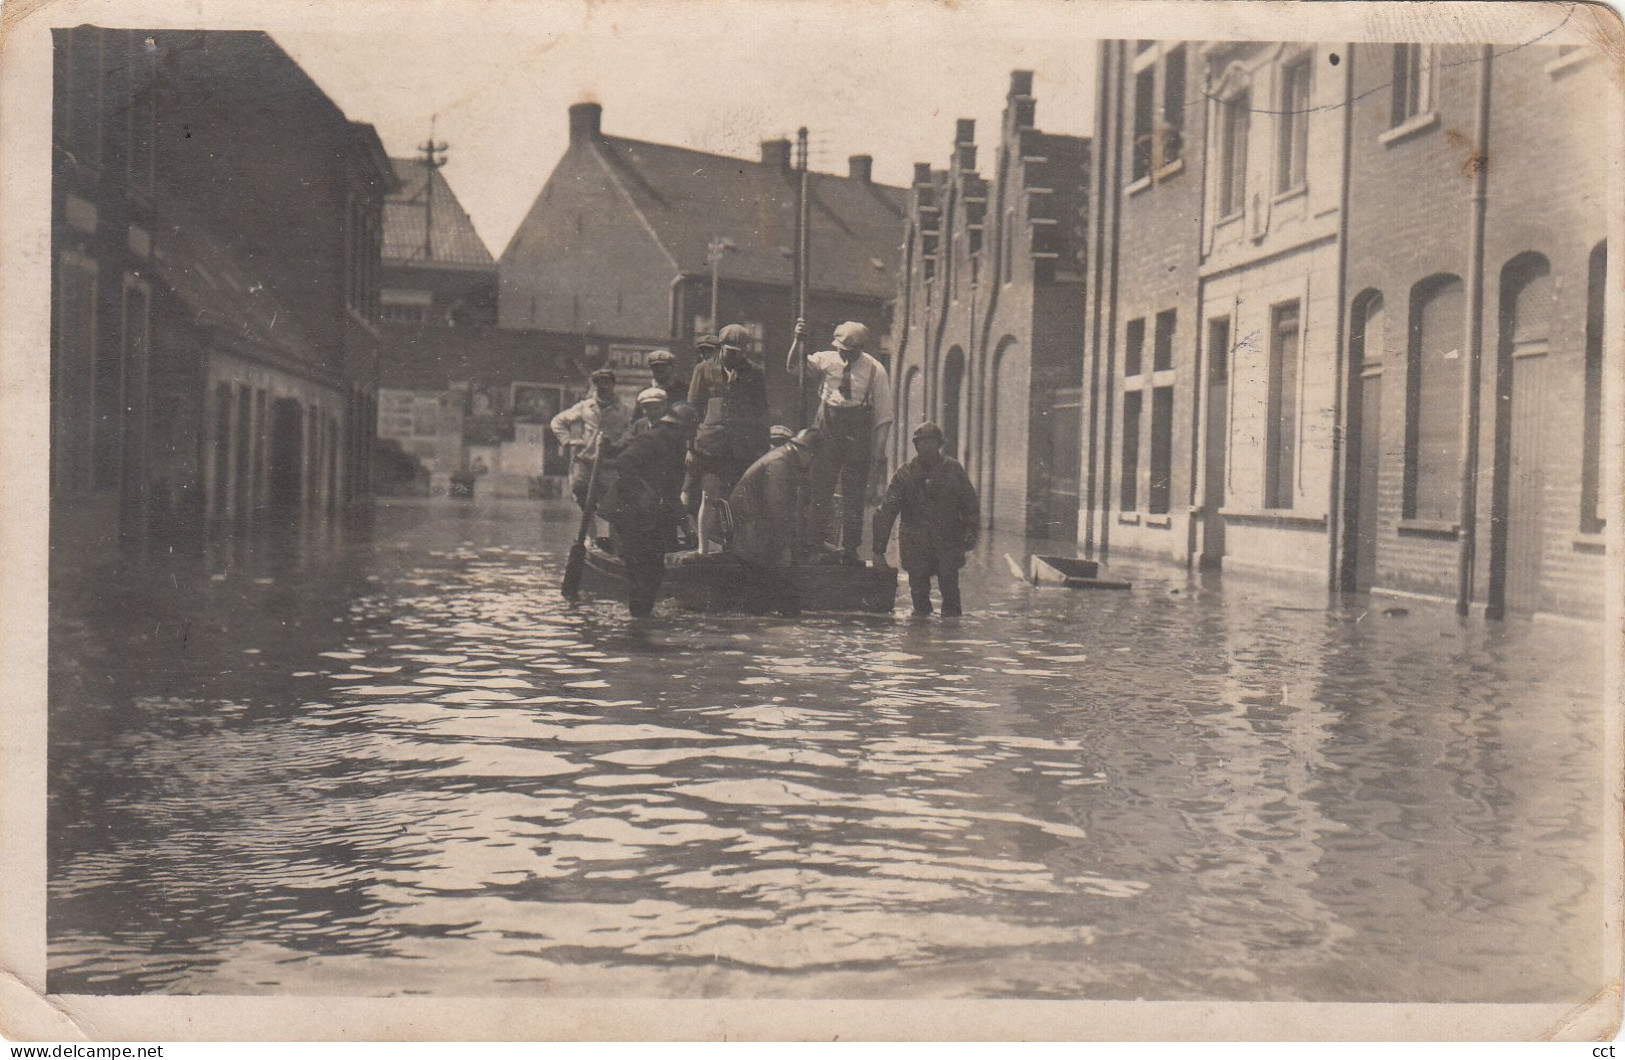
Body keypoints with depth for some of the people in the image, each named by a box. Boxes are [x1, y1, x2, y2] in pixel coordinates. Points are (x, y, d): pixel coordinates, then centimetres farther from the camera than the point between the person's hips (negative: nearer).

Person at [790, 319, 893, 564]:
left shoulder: (875, 371, -3)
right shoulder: (827, 360, 3)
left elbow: (883, 415, -1)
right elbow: (794, 366, -3)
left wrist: (878, 453, -3)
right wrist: (798, 340, -20)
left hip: (857, 436, -2)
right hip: (827, 433, 2)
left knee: (854, 494, 2)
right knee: (820, 489, 1)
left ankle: (848, 548, 9)